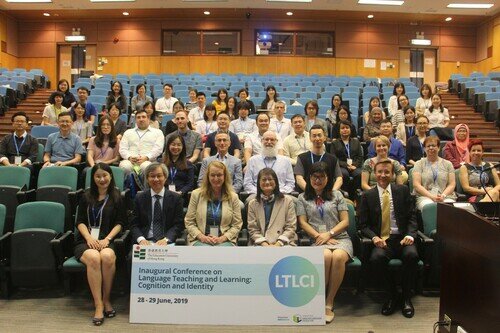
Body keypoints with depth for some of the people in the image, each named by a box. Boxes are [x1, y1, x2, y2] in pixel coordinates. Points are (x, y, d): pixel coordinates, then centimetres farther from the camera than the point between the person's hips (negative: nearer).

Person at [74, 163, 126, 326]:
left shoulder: (116, 198, 12)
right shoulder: (86, 197, 16)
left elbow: (120, 223, 6)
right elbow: (80, 222, 9)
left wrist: (107, 239, -10)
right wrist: (89, 237, -9)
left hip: (106, 240, -1)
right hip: (85, 240, 1)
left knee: (108, 256, -35)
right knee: (93, 258, -34)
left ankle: (106, 299, -17)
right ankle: (98, 305, -30)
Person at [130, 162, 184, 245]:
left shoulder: (176, 198, 5)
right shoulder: (139, 198, 9)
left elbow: (178, 224, 1)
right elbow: (134, 224, 7)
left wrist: (165, 239, -15)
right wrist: (141, 239, -12)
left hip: (167, 242, -1)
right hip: (146, 242, 1)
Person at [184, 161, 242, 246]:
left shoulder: (233, 197, 7)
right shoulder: (196, 194, 6)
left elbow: (237, 225, 5)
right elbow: (189, 222, 6)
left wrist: (222, 238, -10)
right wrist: (201, 236, -9)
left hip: (225, 240, 0)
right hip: (200, 239, 0)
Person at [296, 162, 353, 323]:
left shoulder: (337, 195, 17)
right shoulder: (303, 198, 17)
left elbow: (345, 221, 10)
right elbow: (303, 222, 7)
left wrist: (329, 234, -7)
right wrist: (319, 236, -9)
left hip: (340, 237, 1)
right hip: (317, 240, -1)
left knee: (338, 257, -35)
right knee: (325, 256, -36)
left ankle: (329, 302, -22)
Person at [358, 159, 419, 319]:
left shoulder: (403, 191, 11)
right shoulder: (367, 196, 8)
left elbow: (411, 217, 8)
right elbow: (363, 225, 6)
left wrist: (410, 235, -11)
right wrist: (374, 237, -14)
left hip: (401, 238, 1)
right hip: (381, 240, 0)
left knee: (412, 255, -32)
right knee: (376, 258, -33)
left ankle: (406, 297, -8)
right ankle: (392, 295, -5)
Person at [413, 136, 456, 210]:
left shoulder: (447, 164, 19)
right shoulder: (419, 164, 13)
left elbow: (452, 184, 10)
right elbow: (416, 185, 1)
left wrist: (443, 195, -10)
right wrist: (432, 197, -12)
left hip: (446, 196, 1)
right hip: (425, 197, -1)